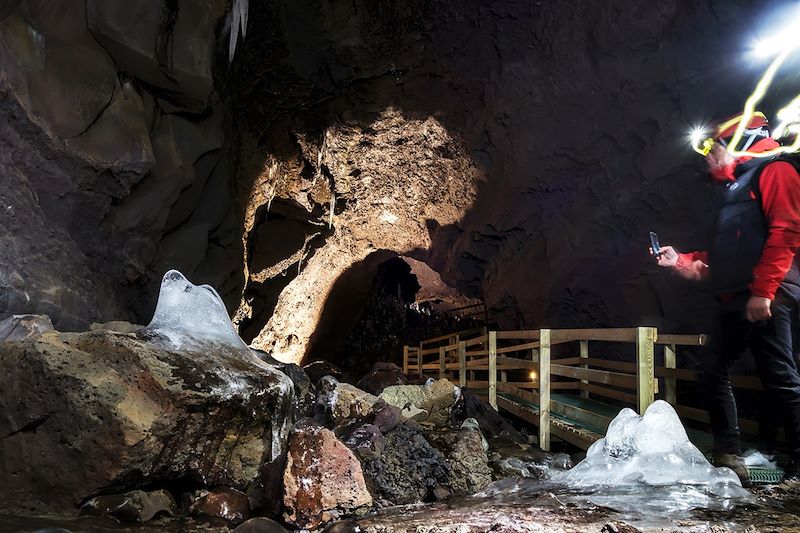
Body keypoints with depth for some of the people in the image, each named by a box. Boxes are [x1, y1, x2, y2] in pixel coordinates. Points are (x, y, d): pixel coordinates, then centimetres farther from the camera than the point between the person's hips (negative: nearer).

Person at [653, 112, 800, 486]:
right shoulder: (733, 188, 27)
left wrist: (763, 291, -21)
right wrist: (680, 261, 19)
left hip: (767, 300, -9)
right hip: (735, 301, 9)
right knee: (712, 372, 6)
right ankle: (728, 460, 13)